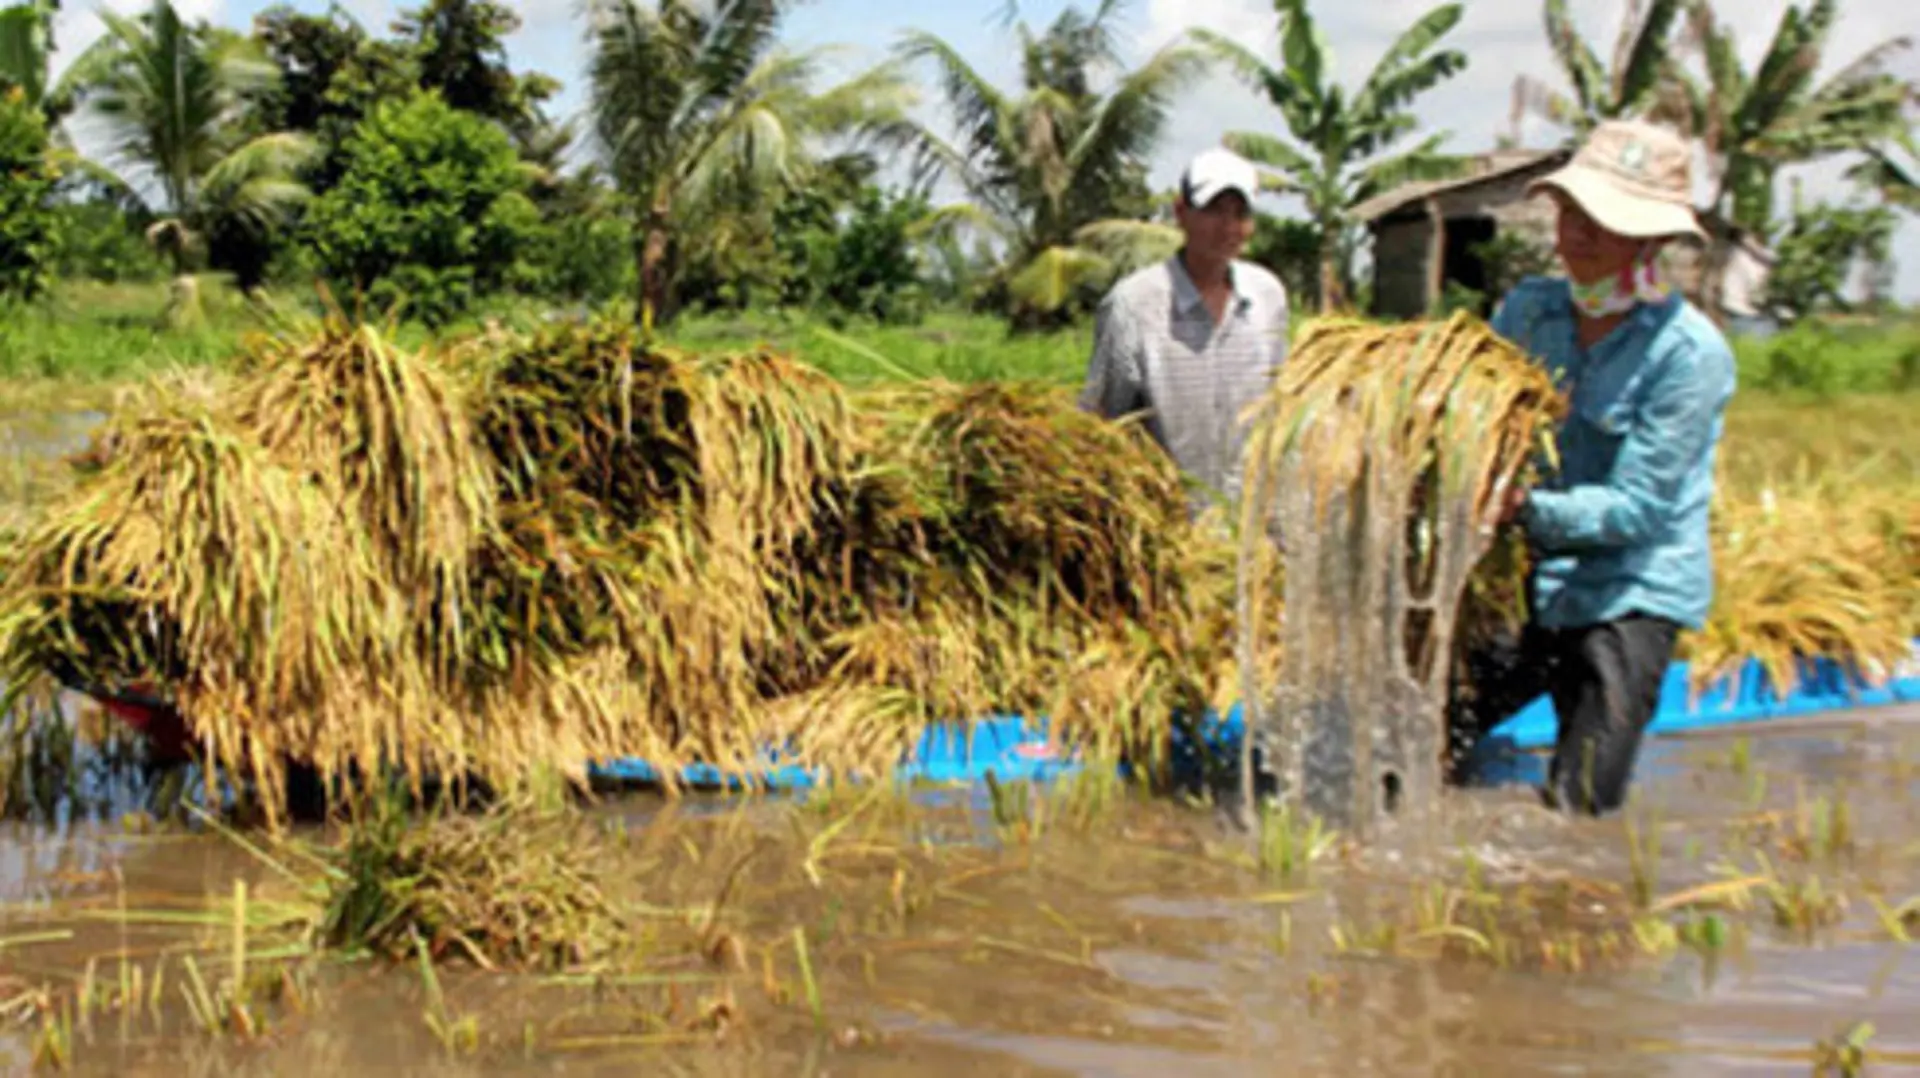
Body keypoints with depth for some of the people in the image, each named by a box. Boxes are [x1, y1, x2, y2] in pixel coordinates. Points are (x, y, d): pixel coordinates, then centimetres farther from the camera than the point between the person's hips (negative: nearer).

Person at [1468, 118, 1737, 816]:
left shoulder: (1690, 352, -15)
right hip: (1524, 581, 5)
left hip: (1630, 594, -5)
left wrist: (1529, 510, -31)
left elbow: (1639, 505, -18)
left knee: (1576, 811, -5)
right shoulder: (1528, 307, 3)